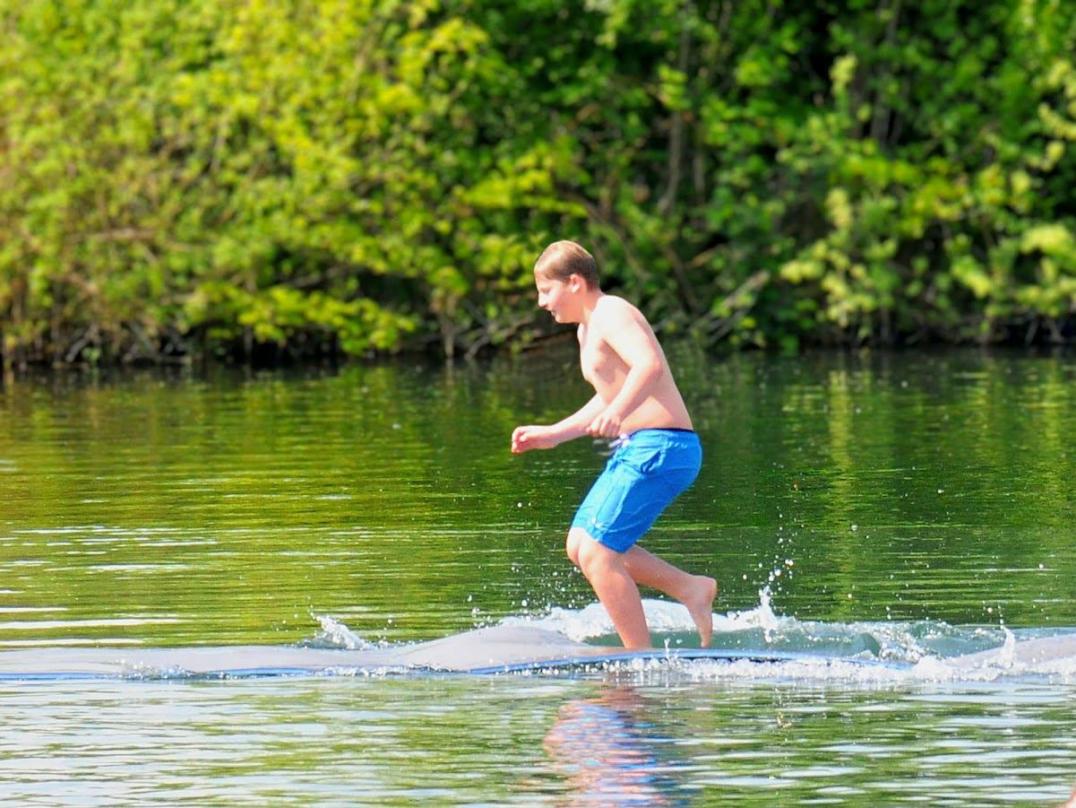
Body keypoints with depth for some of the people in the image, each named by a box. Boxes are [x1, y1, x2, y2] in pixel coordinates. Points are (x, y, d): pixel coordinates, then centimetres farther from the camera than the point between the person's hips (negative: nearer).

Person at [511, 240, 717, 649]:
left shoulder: (612, 315, -12)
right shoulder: (588, 330, 19)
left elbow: (650, 365, -31)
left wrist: (616, 413, -47)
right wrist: (553, 434, 32)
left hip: (660, 447, -11)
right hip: (635, 448, 11)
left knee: (596, 554, -14)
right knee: (580, 546, 11)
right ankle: (691, 589, 11)